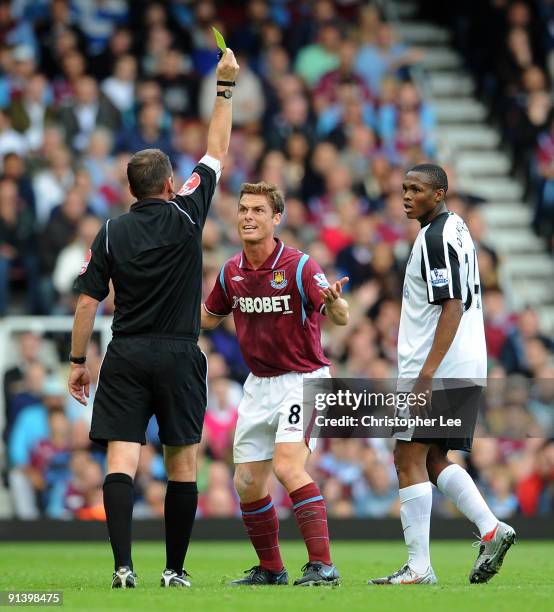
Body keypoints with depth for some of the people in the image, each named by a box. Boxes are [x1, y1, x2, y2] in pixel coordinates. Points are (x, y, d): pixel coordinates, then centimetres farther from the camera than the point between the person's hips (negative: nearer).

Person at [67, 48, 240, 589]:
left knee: (120, 460, -5)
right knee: (182, 463, 8)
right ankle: (174, 570, 10)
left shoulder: (111, 233, 2)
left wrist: (77, 361, 8)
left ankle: (123, 565, -20)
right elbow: (216, 153, 8)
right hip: (178, 356, -1)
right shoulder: (185, 215, -2)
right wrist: (224, 86, 15)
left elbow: (87, 301, 0)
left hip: (125, 358, 1)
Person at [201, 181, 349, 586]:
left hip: (303, 379, -7)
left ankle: (322, 565, -23)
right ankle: (270, 569, 21)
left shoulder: (299, 266, -16)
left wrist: (334, 302, -49)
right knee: (247, 484, 5)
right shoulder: (231, 272, 2)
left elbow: (341, 318, -26)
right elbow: (209, 317, 20)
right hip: (259, 385, 7)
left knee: (288, 466, -24)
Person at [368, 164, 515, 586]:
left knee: (410, 459, -6)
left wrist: (427, 372, -24)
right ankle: (491, 530, 3)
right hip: (466, 369, 10)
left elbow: (452, 307, -20)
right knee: (433, 459, 15)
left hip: (439, 370, -10)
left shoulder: (436, 238, -13)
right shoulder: (455, 229, 17)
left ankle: (419, 567, -8)